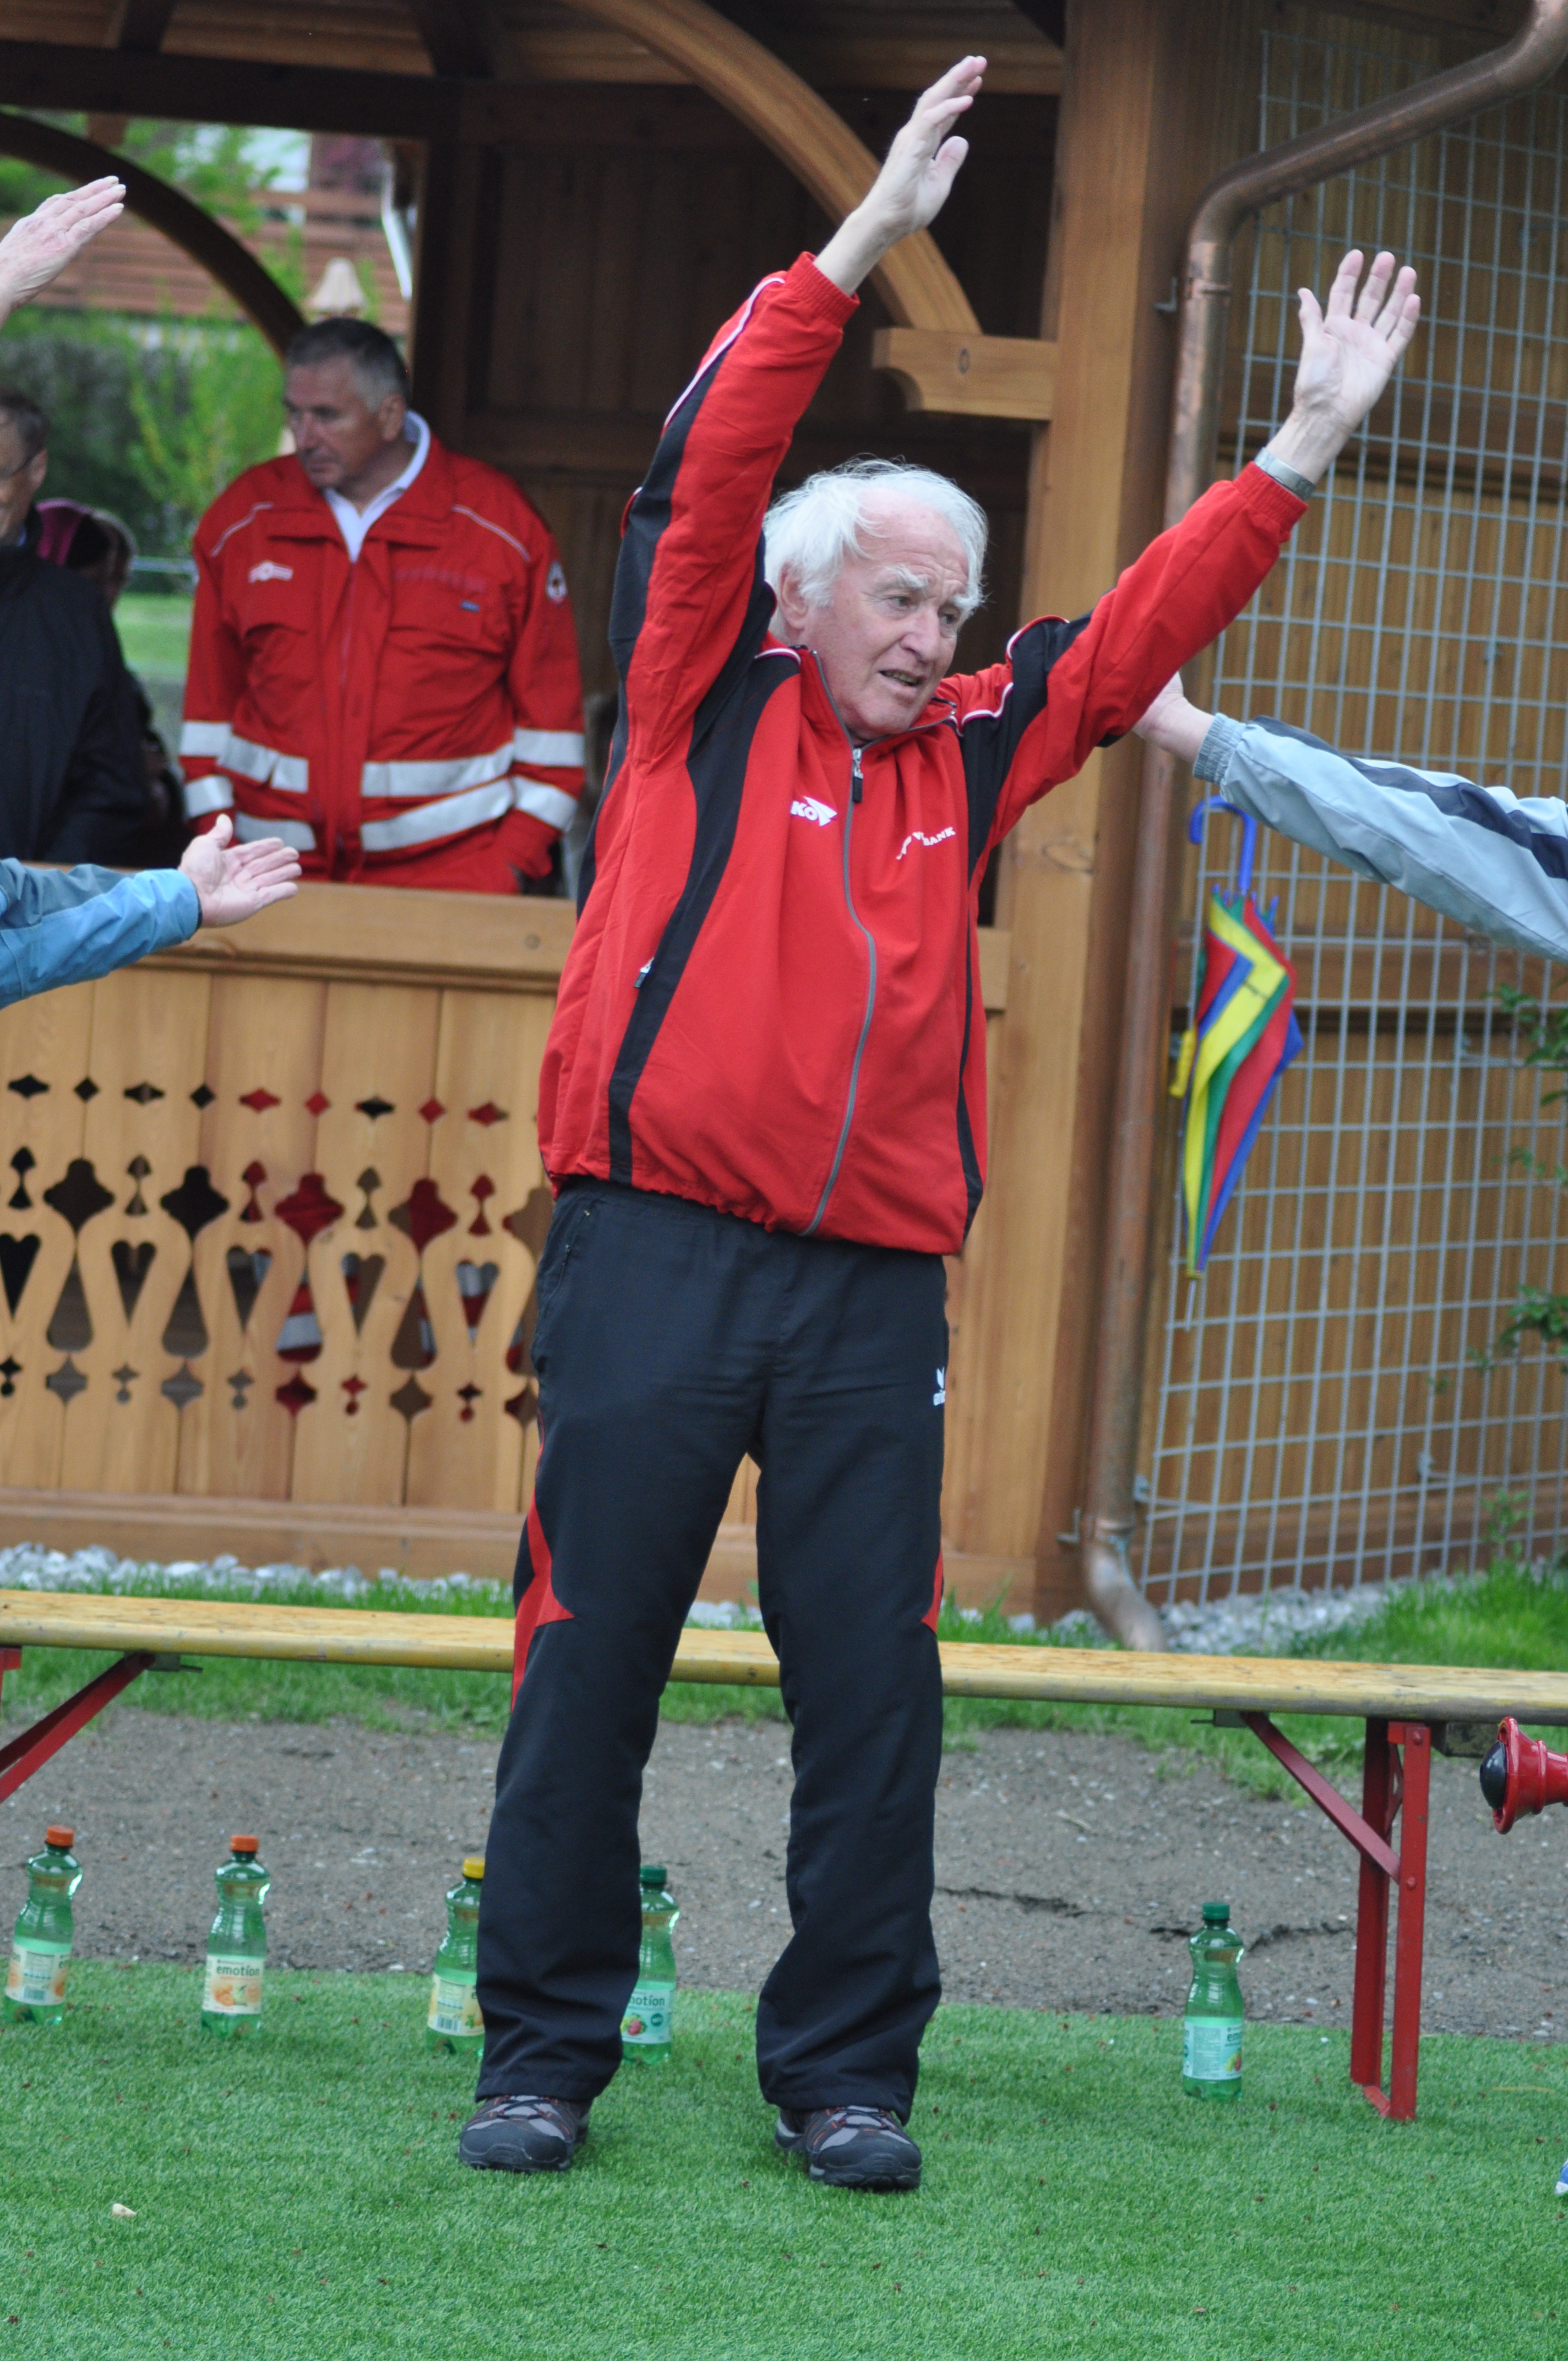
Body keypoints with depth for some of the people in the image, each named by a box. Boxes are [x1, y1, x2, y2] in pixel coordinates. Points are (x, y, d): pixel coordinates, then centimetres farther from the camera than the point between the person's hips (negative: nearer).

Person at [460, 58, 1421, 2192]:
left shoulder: (967, 755, 15)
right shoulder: (702, 704, 4)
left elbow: (1146, 630, 17)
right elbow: (705, 475, -7)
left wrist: (1308, 444, 9)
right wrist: (864, 248, -13)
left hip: (875, 1284, 4)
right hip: (654, 1249, -4)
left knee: (874, 1688, 2)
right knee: (591, 1659, -1)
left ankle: (848, 2070, 9)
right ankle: (545, 2050, 7)